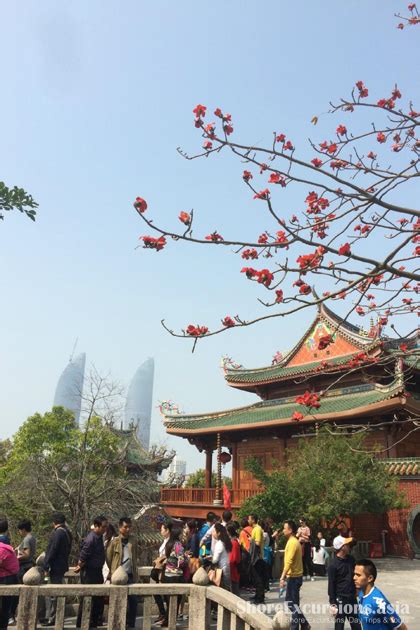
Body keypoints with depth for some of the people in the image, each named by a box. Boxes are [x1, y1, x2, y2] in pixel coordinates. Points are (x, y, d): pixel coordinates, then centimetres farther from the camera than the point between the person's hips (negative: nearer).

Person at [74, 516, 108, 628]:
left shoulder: (99, 536, 4)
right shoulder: (91, 539, -25)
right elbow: (82, 557, -20)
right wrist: (79, 567, -4)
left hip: (97, 571, 9)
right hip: (89, 573, -9)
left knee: (99, 599, 16)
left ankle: (95, 623, 28)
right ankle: (81, 625, 15)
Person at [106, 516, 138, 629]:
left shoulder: (133, 541, 6)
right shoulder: (114, 542, -5)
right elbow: (108, 558, 1)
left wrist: (134, 572, 11)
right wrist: (113, 572, 4)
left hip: (130, 575, 3)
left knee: (133, 600, 4)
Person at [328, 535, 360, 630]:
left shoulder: (351, 559, 4)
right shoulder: (333, 564, -16)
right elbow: (331, 585, -13)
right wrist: (332, 603, -13)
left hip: (352, 598, 6)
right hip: (340, 599, -6)